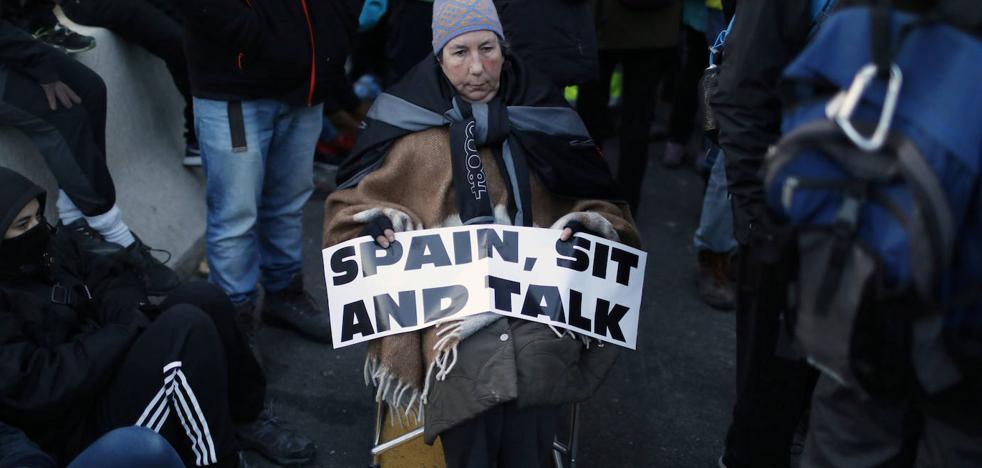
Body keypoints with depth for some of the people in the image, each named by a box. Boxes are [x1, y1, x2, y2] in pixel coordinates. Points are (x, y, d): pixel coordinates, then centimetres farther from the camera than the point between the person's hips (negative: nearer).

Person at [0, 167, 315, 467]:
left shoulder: (50, 248, 4)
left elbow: (114, 279, 13)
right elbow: (38, 386, -27)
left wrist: (126, 314, -11)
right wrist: (124, 331, -20)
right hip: (84, 428, -8)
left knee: (200, 297, -11)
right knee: (187, 326, -27)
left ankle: (247, 416, 4)